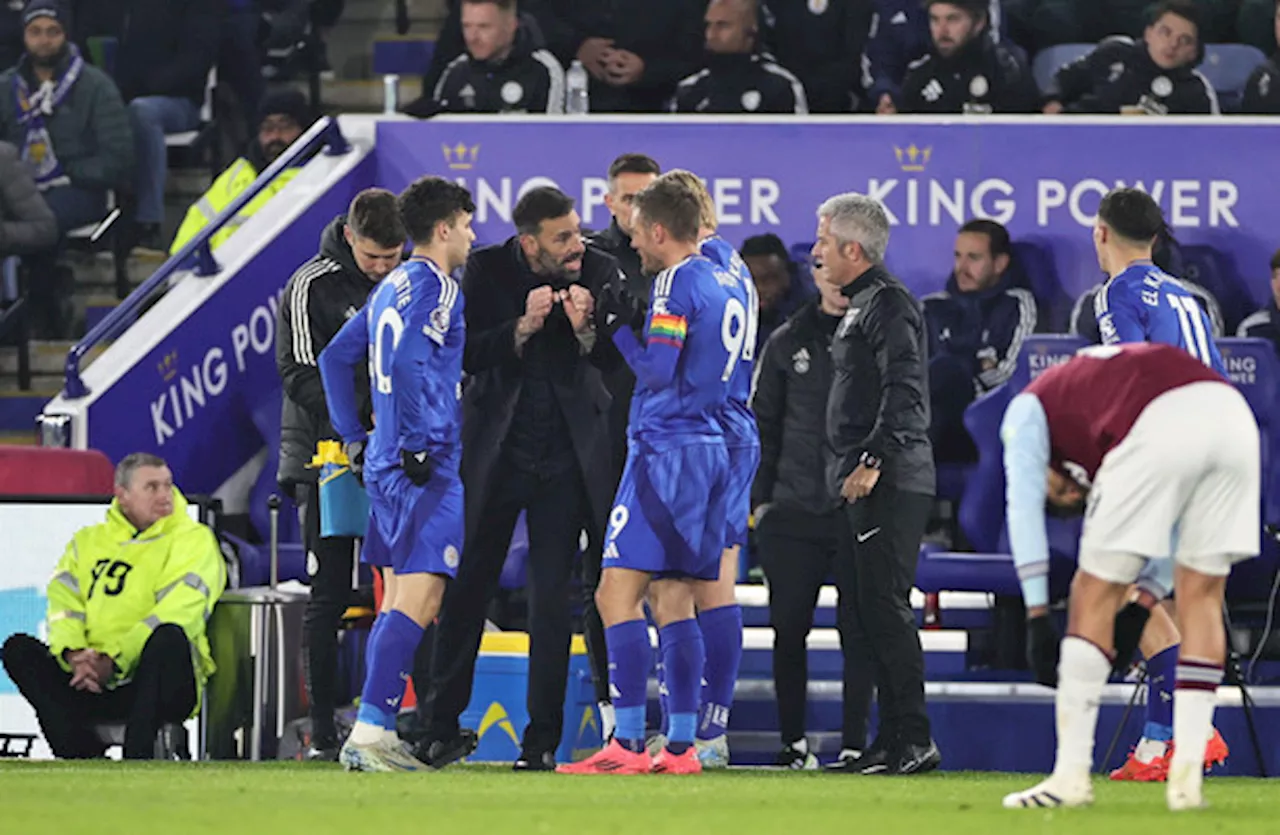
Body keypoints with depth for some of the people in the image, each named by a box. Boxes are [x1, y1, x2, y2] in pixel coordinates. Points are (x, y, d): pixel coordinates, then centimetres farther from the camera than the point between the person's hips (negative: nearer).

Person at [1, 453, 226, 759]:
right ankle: (85, 754, -29)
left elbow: (173, 616, -10)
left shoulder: (193, 539, 4)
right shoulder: (87, 542, 19)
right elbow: (63, 605, 6)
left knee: (169, 637, -35)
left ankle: (139, 754, -39)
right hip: (93, 685, 4)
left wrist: (114, 660, -21)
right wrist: (74, 655, -16)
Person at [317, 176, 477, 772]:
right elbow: (409, 362, -24)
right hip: (426, 468, -10)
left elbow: (335, 358, 24)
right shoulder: (435, 286, -10)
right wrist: (420, 445, -20)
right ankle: (369, 732, -22)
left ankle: (377, 735, 13)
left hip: (385, 465, 10)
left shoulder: (393, 287, 18)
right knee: (418, 600, -14)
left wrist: (355, 438, 24)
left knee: (399, 601, 14)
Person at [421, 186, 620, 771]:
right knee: (467, 586, 4)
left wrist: (585, 330, -24)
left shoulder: (598, 272, -3)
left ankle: (542, 738, 3)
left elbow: (618, 360, -5)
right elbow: (466, 355, -11)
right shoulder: (486, 271, -5)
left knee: (553, 598, -1)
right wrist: (523, 328, -24)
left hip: (567, 454, 0)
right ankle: (442, 726, 13)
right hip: (495, 450, 0)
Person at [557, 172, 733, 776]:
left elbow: (659, 371, -17)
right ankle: (681, 746, 6)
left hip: (665, 449, -9)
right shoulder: (723, 282, 16)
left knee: (618, 593, -9)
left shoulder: (676, 283, -11)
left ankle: (627, 745, -15)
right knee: (672, 600, 10)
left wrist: (620, 329, -2)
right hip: (709, 448, 9)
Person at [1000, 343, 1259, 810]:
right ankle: (1187, 778, 14)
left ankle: (1071, 775, 7)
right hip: (1233, 416, 6)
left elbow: (1024, 506, 14)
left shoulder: (1028, 408, 28)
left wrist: (1037, 615, 12)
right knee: (1201, 598, 17)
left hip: (1162, 428, -6)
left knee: (1094, 596, 8)